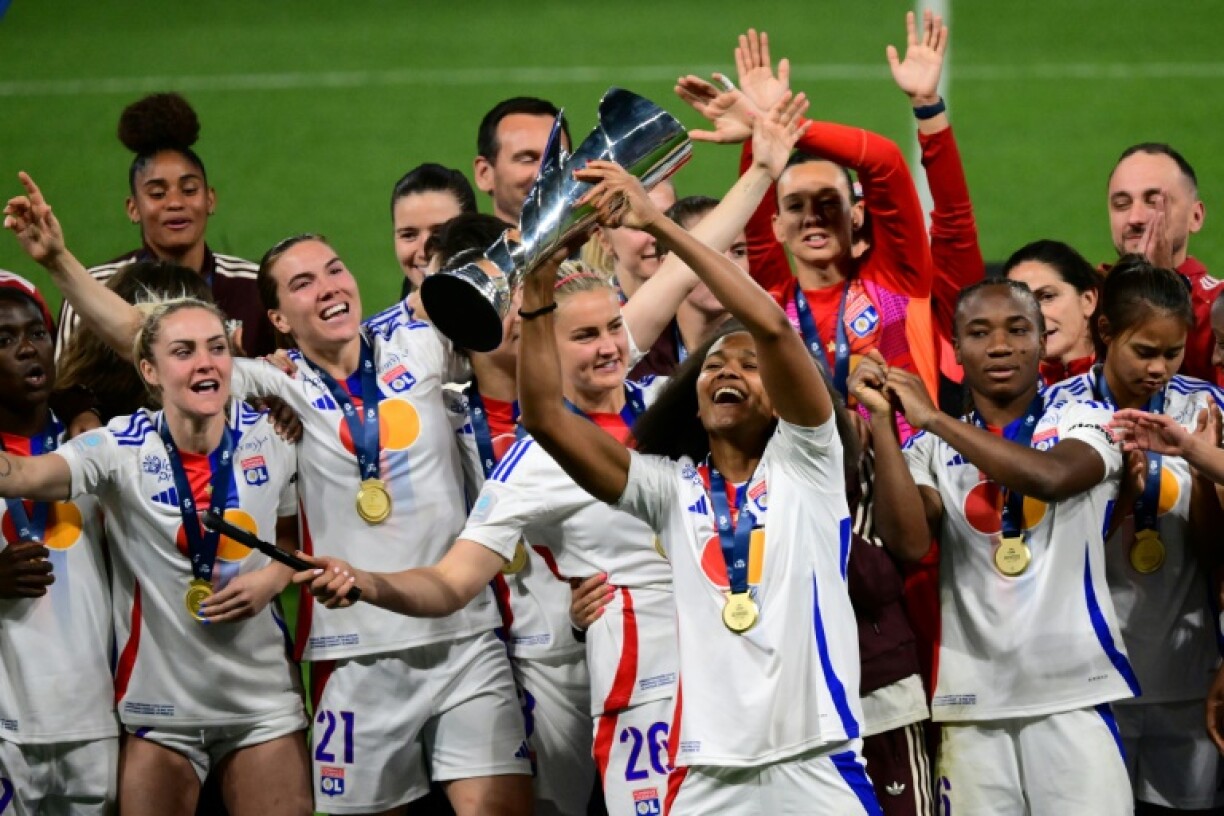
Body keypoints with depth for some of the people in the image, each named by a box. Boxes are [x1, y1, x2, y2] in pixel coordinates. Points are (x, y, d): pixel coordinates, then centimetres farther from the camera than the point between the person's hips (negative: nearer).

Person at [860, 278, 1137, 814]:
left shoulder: (1083, 423, 5)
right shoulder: (934, 448, 10)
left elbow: (1051, 476, -18)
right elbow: (909, 540, -7)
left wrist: (933, 417, -14)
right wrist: (882, 422, -11)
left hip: (1075, 686, -2)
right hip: (973, 694, 2)